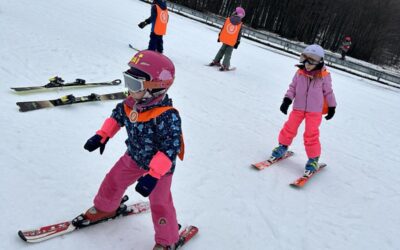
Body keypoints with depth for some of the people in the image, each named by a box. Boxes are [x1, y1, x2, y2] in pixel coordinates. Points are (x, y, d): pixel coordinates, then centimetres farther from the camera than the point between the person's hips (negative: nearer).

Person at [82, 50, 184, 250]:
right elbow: (117, 117, 7)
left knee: (160, 205, 5)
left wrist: (153, 175, -38)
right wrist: (102, 136, 2)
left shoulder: (167, 116, -37)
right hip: (133, 158, 7)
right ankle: (104, 208, 56)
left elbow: (170, 149, -35)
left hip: (159, 167, -7)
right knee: (114, 181, 24)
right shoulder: (131, 103, -14)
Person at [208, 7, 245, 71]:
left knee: (222, 50, 22)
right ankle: (225, 66, -4)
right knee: (228, 54, 5)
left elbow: (222, 28, 1)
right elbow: (239, 35, -4)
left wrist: (219, 36, 12)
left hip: (224, 39, 3)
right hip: (232, 42, -3)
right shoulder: (240, 24, -8)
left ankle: (215, 61, 25)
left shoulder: (228, 19, -5)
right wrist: (237, 42, 5)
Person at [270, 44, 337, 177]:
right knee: (290, 128, 6)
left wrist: (331, 107, 8)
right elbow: (292, 87, 4)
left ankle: (313, 159, 10)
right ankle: (283, 147, 30)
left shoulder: (324, 76, -7)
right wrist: (287, 100, -7)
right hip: (298, 107, 2)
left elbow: (328, 92, 3)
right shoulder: (300, 73, -4)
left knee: (311, 135, -4)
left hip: (314, 111, -2)